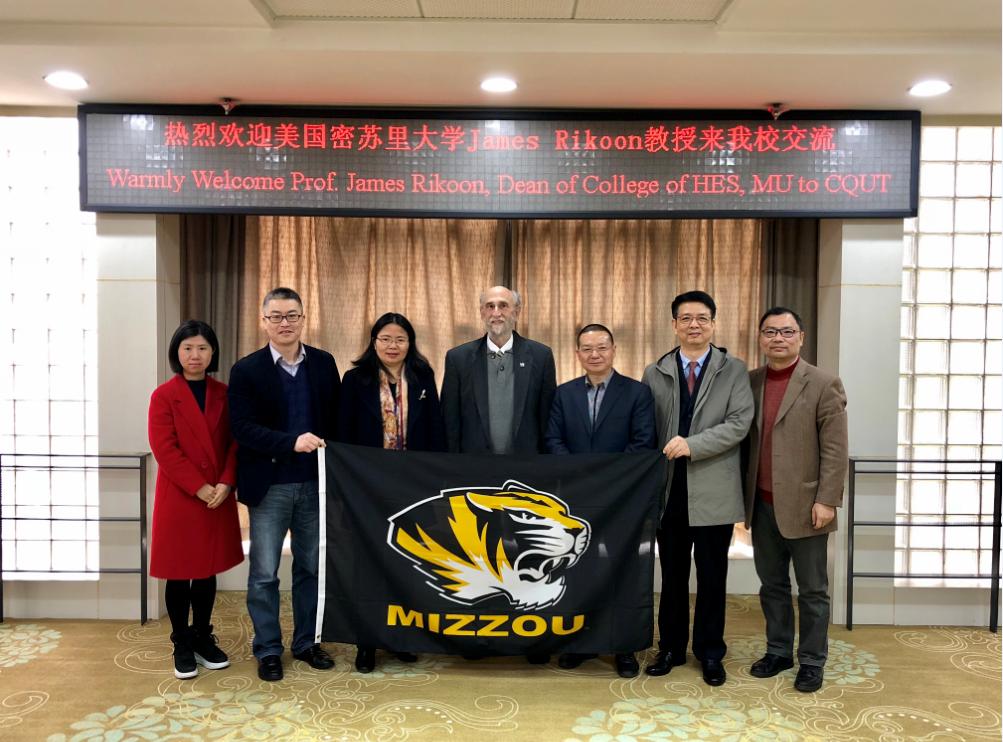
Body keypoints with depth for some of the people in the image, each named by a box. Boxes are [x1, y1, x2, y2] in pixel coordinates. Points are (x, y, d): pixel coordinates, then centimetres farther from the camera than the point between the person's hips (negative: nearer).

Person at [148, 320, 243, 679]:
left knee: (208, 571, 13)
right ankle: (182, 646, 20)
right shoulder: (164, 395, -5)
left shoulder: (224, 394, 7)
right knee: (179, 573, 6)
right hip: (179, 498, -3)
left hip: (219, 497, 4)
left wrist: (226, 483, -11)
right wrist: (199, 487, -17)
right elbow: (165, 449, -12)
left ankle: (203, 639, 26)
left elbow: (235, 443, 4)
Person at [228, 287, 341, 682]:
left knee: (311, 567, 14)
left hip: (315, 482, 3)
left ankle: (306, 642, 30)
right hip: (269, 486, -2)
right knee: (264, 573, 7)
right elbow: (242, 427, -13)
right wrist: (292, 442, -25)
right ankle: (267, 650, 23)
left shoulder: (324, 363, 4)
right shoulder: (246, 370, -4)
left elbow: (337, 419, 5)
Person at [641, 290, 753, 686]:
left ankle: (710, 653, 25)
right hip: (669, 490, 2)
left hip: (713, 491, -2)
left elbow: (739, 423, -10)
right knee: (672, 575, 13)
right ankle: (671, 647, 28)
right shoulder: (655, 373, 6)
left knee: (712, 576, 9)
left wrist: (692, 444, -20)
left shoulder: (734, 370, 1)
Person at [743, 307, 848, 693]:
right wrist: (745, 497, 7)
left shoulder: (823, 384, -7)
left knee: (812, 590, 9)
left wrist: (826, 501, -13)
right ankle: (778, 651, 30)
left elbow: (835, 450, -9)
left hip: (804, 506, -4)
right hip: (762, 506, 4)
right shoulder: (750, 381, 6)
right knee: (772, 585, 15)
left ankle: (811, 661, 23)